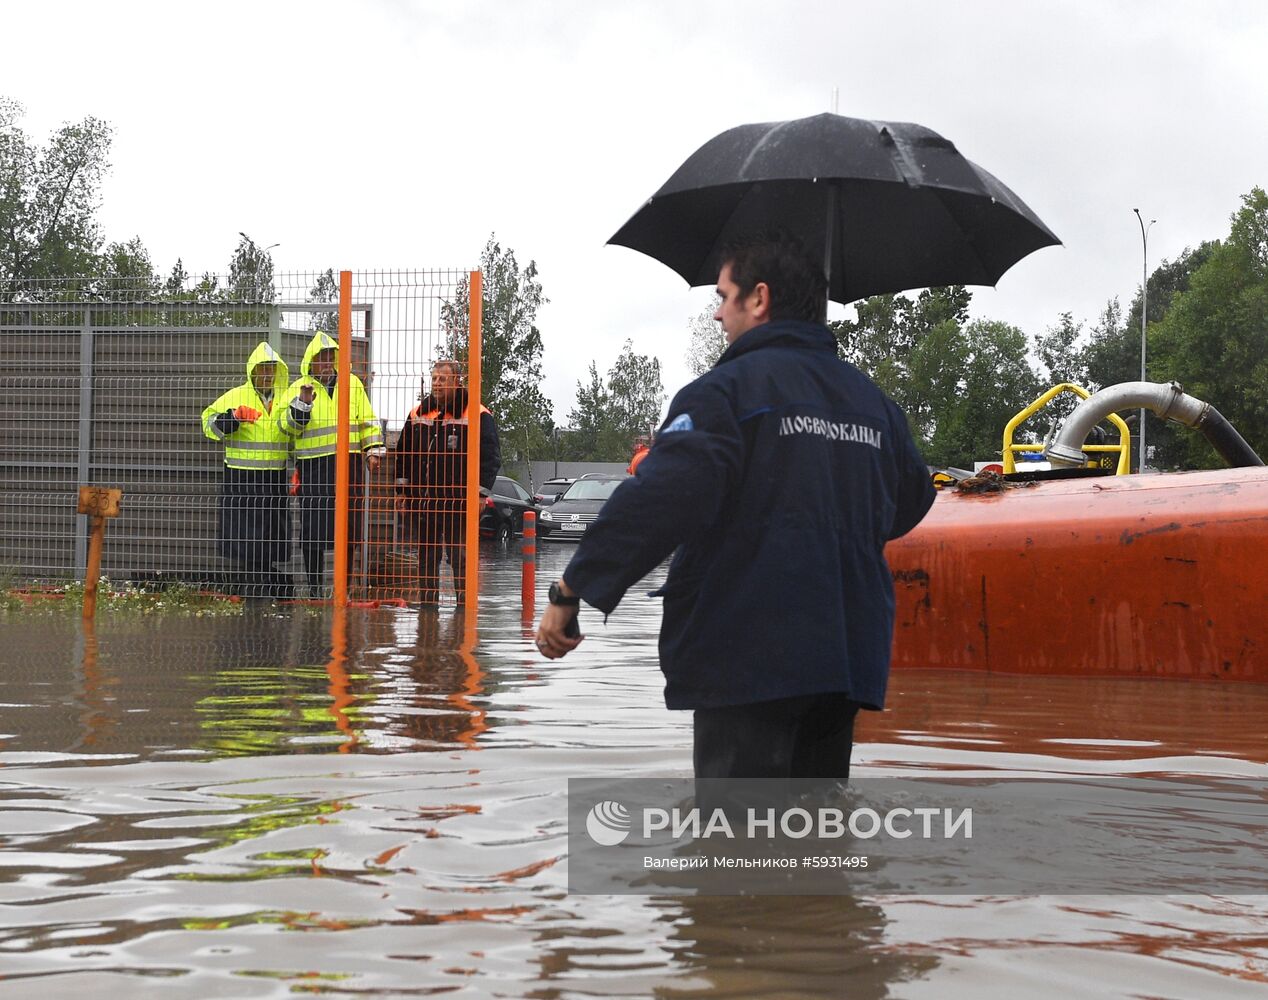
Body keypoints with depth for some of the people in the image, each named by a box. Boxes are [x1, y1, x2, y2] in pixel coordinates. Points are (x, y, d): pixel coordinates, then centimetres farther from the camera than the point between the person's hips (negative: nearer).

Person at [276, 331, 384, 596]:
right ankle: (315, 588, 7)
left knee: (348, 530, 5)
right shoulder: (299, 389, 5)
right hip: (314, 466, -2)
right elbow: (287, 426, -3)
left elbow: (368, 421, 16)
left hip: (349, 465, 2)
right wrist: (302, 405, -18)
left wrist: (373, 450, 8)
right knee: (313, 533, -3)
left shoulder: (352, 384, 13)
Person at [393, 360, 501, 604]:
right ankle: (426, 601, 17)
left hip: (458, 501, -5)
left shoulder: (477, 415, -2)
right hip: (422, 499, 5)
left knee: (460, 556, -5)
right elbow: (403, 454, 20)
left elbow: (490, 457, -5)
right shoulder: (419, 413, 14)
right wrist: (402, 491, 15)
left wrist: (479, 493, -12)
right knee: (426, 557, 10)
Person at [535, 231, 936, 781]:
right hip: (847, 657, 7)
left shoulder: (727, 387, -8)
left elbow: (660, 500, -20)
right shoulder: (873, 401, 14)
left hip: (749, 660, -7)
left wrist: (572, 591, -16)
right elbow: (910, 504, 25)